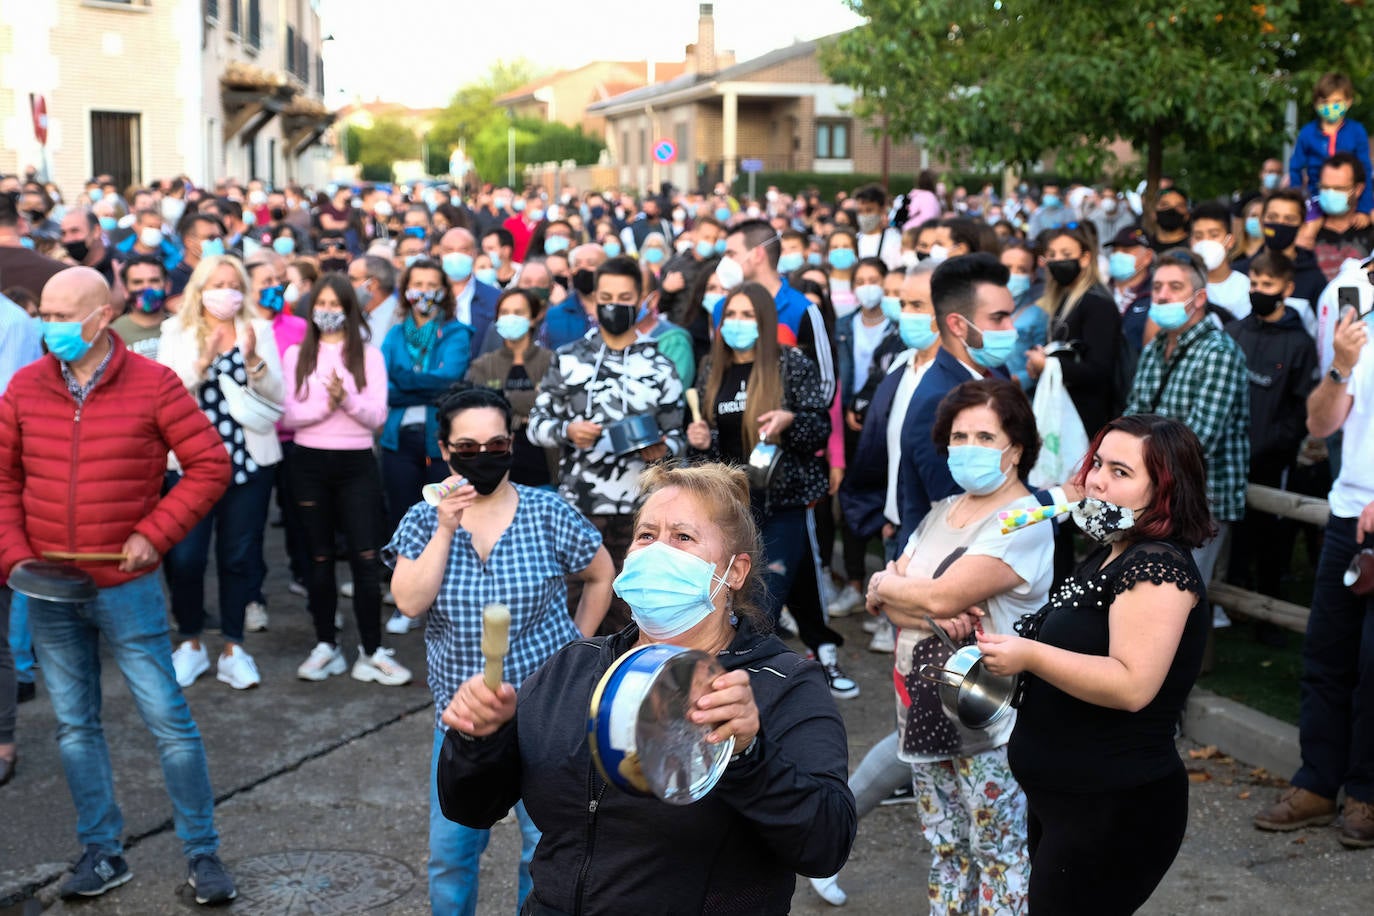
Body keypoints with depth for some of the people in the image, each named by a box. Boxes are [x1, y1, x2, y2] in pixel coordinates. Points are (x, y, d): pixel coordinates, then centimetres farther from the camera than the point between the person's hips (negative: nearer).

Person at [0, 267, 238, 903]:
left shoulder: (153, 384, -8)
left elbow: (209, 465, -6)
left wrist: (153, 534, -12)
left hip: (125, 585, -3)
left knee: (168, 720, 0)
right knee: (74, 725, 12)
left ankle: (202, 854, 13)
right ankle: (102, 853, 26)